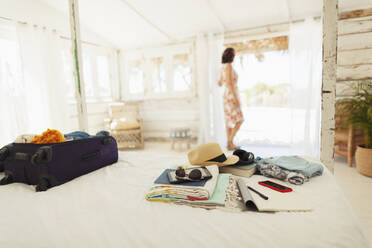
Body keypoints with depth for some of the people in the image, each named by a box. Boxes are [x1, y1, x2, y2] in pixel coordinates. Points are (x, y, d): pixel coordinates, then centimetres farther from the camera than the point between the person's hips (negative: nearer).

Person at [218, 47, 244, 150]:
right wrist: (235, 98, -24)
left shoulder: (223, 67, 13)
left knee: (230, 120, 9)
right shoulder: (228, 66, -14)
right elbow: (229, 82, -23)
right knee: (239, 121, -7)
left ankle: (230, 144, 12)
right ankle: (230, 142, -9)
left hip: (227, 96, 9)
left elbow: (220, 84, 20)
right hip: (231, 96, -9)